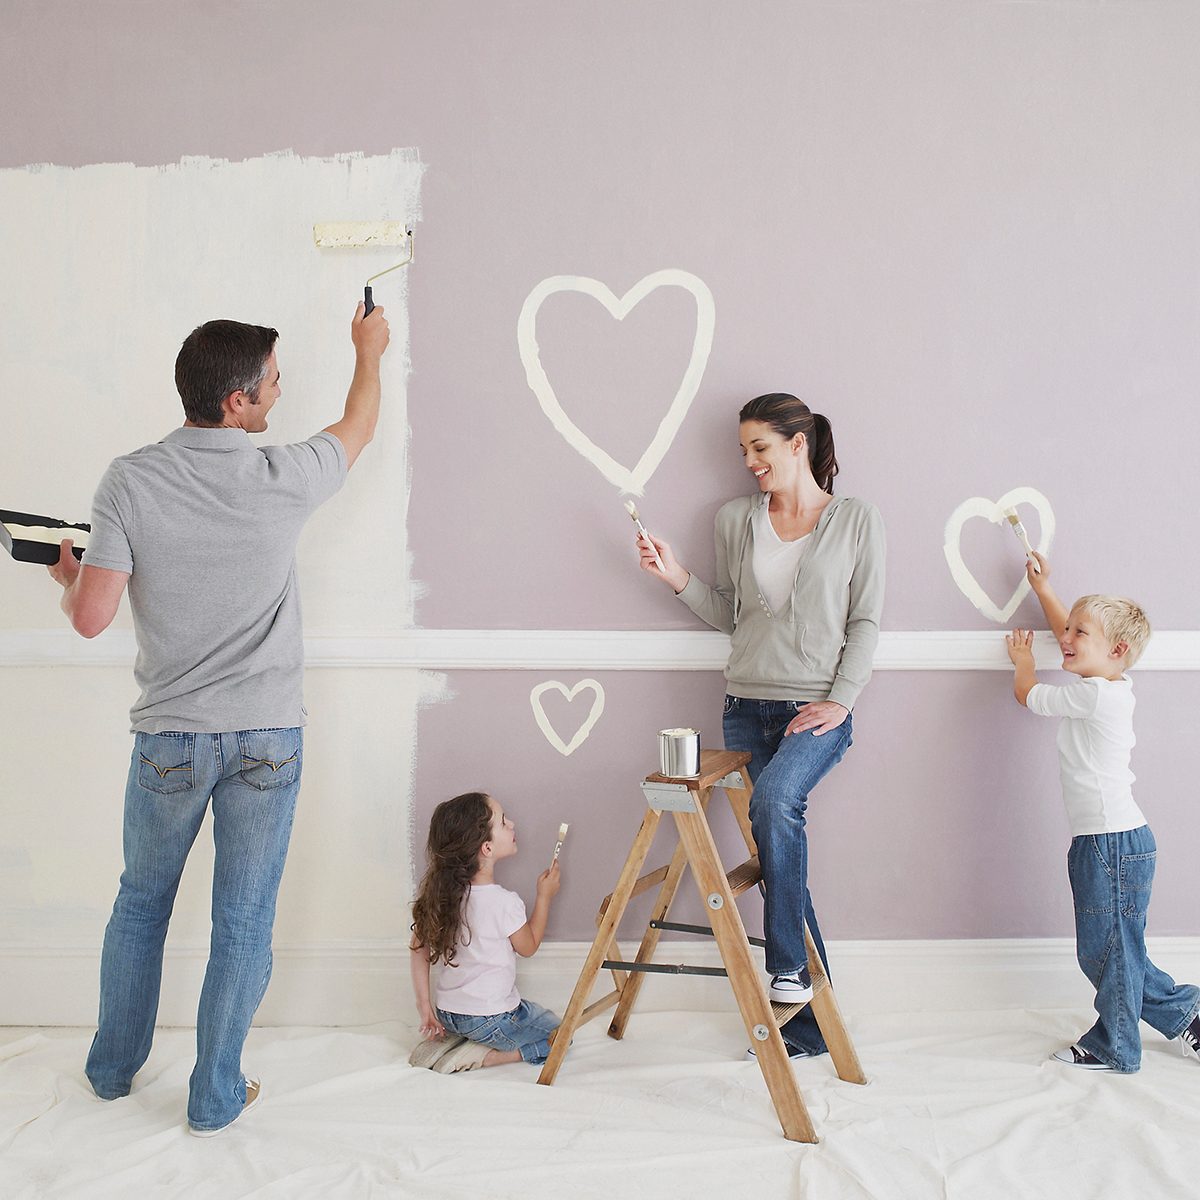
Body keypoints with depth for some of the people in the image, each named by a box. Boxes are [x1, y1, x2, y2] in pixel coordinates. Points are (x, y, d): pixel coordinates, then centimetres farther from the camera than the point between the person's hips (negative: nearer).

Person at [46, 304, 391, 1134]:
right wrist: (369, 351, 28)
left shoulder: (129, 482, -11)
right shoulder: (281, 480, -11)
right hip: (267, 737, -1)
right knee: (244, 920, 11)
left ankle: (115, 1068, 39)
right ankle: (216, 1097, 23)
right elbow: (359, 427, 10)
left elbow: (91, 617, -13)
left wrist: (68, 573, 10)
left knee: (142, 902, 22)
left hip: (168, 738, 2)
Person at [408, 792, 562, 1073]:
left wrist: (424, 1003, 6)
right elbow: (529, 946, -5)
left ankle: (446, 1039, 10)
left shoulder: (442, 891, -6)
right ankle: (476, 1056, -3)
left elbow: (418, 946, -1)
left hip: (448, 1014, 7)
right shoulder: (504, 902, -23)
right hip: (491, 1018, -6)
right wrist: (544, 896, 4)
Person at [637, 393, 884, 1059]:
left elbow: (866, 620, -1)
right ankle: (814, 1018, 15)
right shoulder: (735, 518, 10)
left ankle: (787, 963, -19)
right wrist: (678, 578, -1)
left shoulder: (856, 519, 1)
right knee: (776, 854, 4)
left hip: (819, 709, -4)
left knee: (775, 798, -33)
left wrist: (840, 700, -10)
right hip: (747, 704, 4)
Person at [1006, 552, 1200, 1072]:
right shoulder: (1107, 686, 9)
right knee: (1108, 950, 18)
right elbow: (1069, 631, 28)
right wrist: (1043, 588, 33)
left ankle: (1113, 1048, 18)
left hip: (1114, 843, -10)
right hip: (1104, 840, 10)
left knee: (1107, 948, 4)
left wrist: (1023, 661, 18)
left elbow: (1028, 695, -2)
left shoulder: (1094, 695, -18)